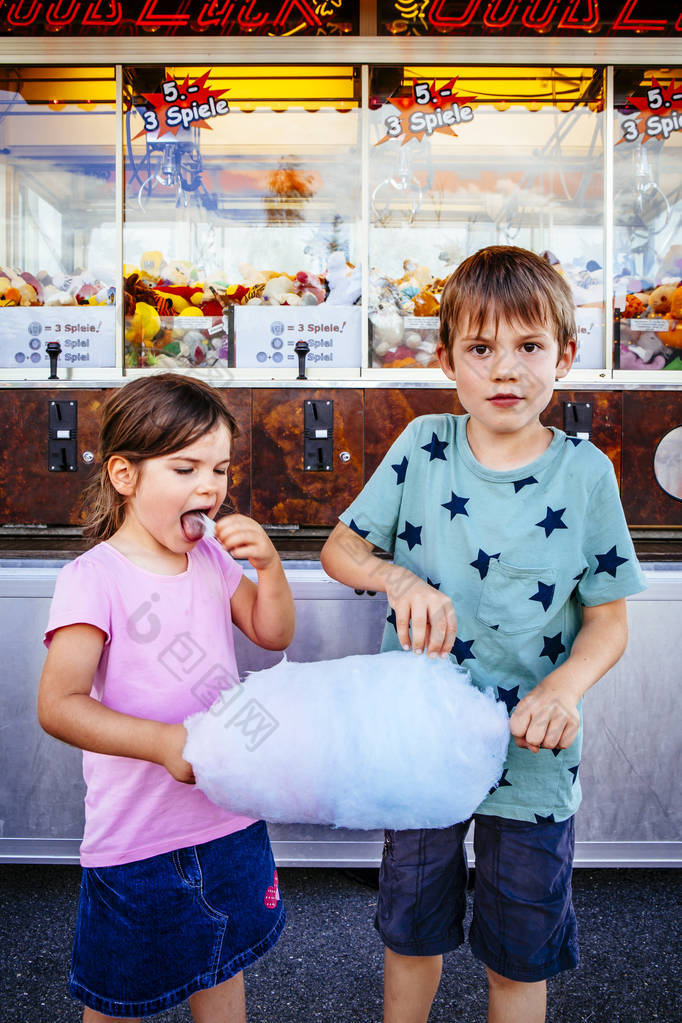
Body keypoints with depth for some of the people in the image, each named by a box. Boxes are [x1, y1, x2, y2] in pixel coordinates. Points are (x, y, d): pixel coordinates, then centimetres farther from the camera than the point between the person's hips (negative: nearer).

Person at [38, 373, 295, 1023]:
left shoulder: (212, 559, 1)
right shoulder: (94, 578, -19)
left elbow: (274, 634, 7)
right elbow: (58, 705, -27)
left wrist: (268, 565, -10)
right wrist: (164, 742, -39)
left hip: (231, 818, 6)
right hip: (137, 840, -5)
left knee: (223, 968, 26)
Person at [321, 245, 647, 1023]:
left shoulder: (584, 471, -9)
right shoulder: (422, 446, -7)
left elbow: (607, 620, -5)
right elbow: (340, 549, -1)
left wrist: (564, 687, -23)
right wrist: (399, 579, -22)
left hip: (533, 755, -1)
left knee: (519, 957, 20)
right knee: (410, 930, 24)